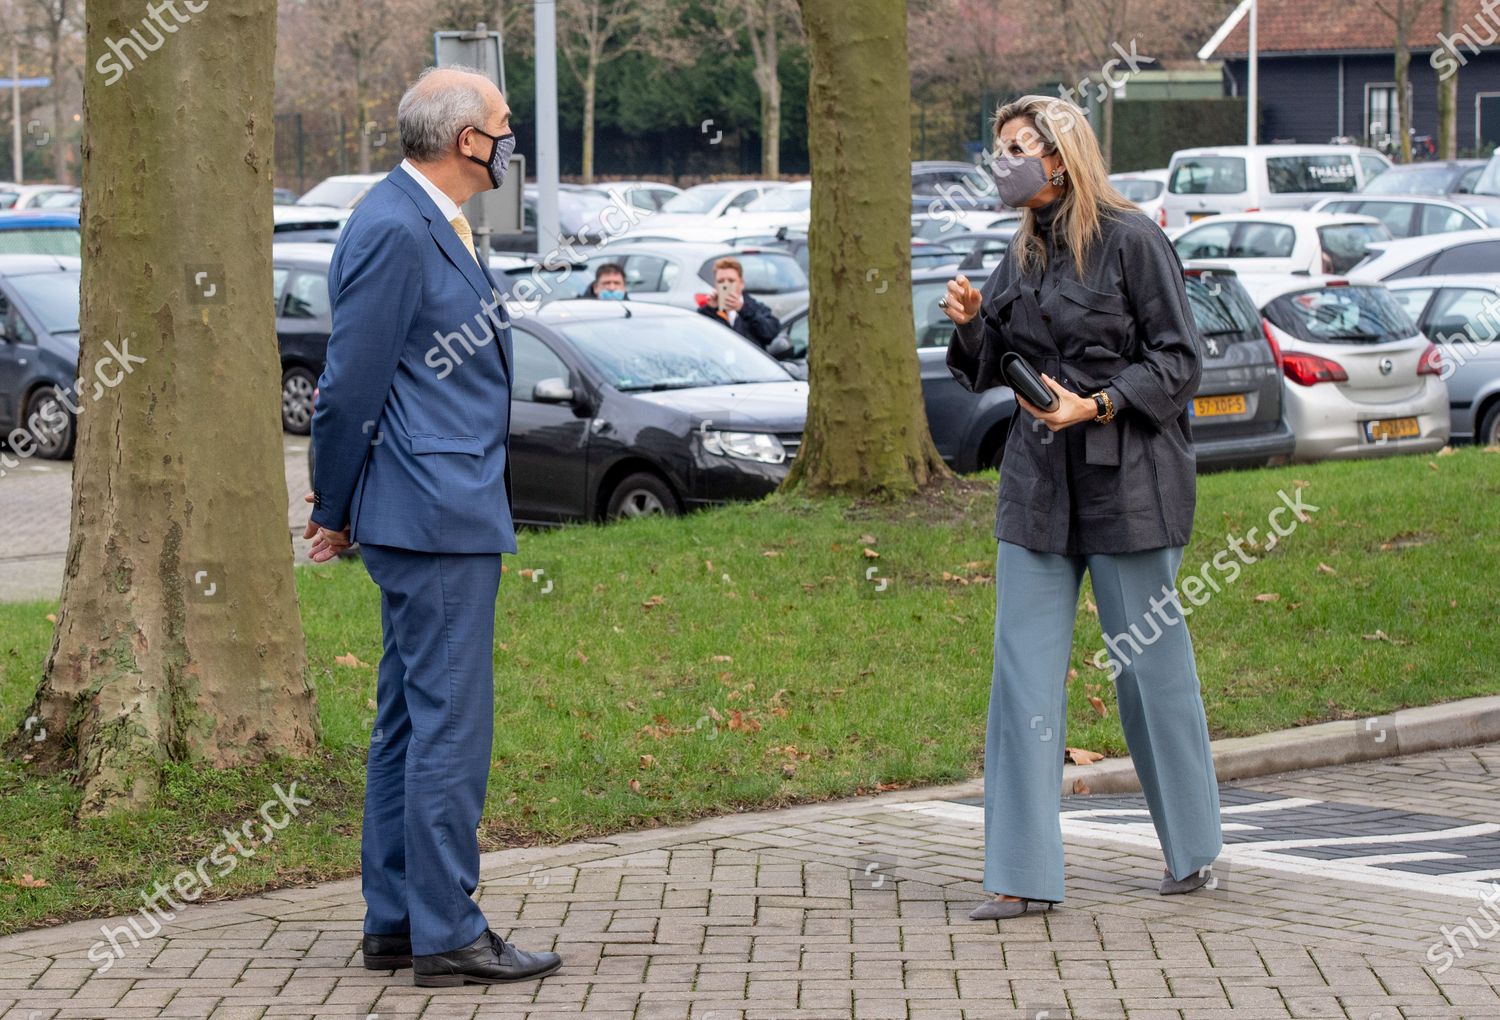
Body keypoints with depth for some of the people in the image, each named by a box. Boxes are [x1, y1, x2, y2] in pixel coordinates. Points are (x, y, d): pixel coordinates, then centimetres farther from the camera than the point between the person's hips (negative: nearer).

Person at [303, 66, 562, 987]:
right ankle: (446, 935, -3)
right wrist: (337, 514, -5)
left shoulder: (433, 225, 16)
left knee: (411, 721, 13)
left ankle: (396, 924, 19)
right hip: (436, 515, -11)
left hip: (452, 513, 11)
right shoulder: (394, 230, -16)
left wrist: (344, 513, 17)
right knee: (449, 722, -7)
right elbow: (351, 385, -15)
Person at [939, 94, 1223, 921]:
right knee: (1024, 674, -1)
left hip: (1127, 480, -6)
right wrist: (971, 324, -3)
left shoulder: (1131, 240, -7)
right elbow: (987, 374, 17)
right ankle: (1022, 874, 1)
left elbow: (1178, 361, -8)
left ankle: (1191, 846, 23)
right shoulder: (1022, 254, 12)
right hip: (1038, 481, 6)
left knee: (1150, 665, 4)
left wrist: (1096, 405, -19)